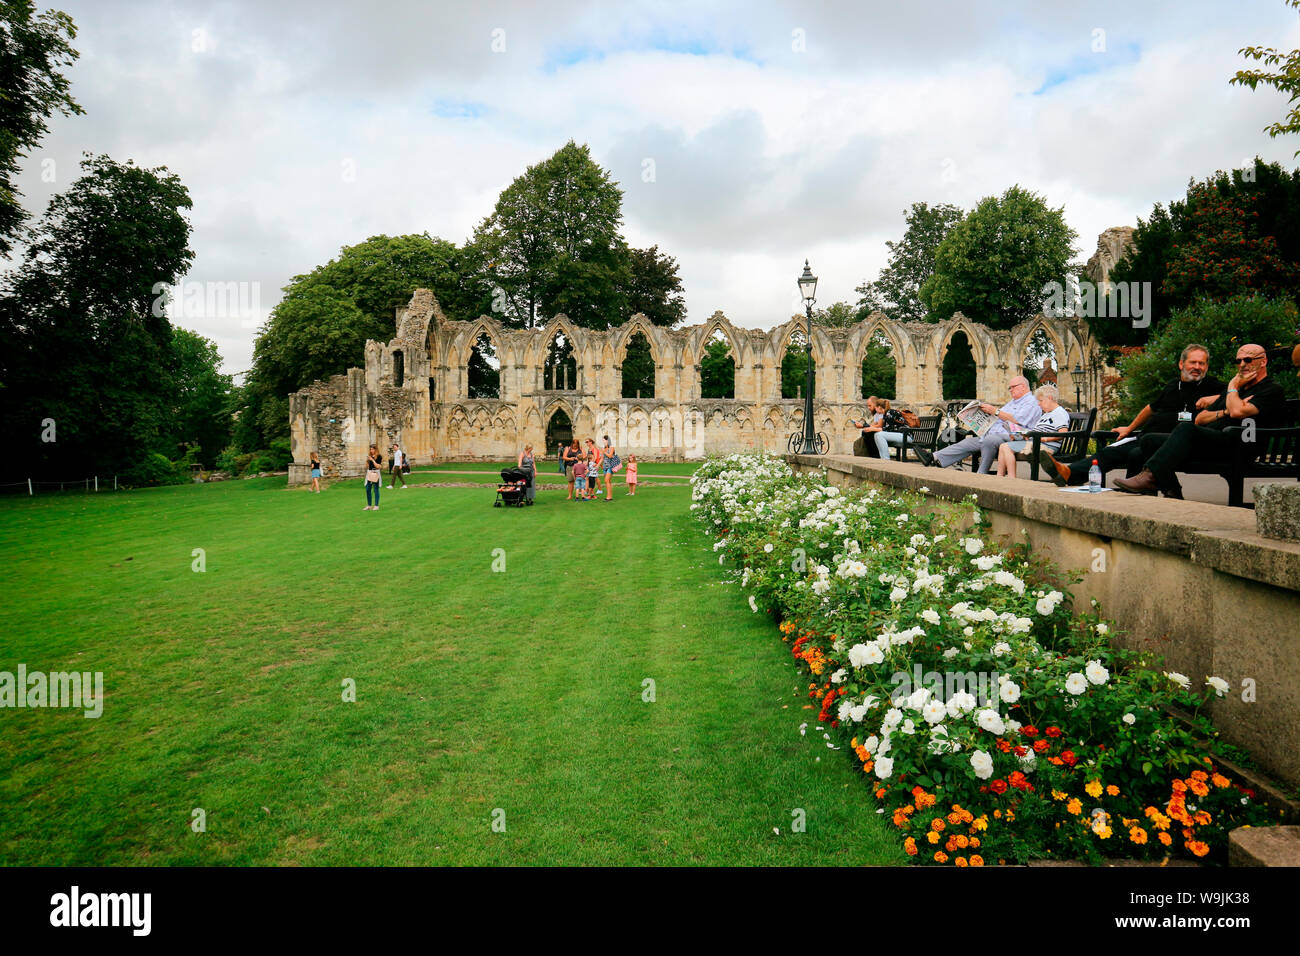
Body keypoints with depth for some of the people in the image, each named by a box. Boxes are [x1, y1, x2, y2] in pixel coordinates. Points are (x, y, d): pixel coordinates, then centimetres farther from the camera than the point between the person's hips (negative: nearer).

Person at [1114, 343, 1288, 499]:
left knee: (1186, 428, -36)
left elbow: (1238, 412, -15)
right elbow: (1199, 419, 24)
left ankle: (1149, 476, -45)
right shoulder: (1234, 389, 32)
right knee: (1148, 441, -9)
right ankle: (1172, 491, -22)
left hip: (1233, 447, -9)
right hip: (1208, 439, 9)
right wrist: (1224, 412, 3)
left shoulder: (1273, 390, 5)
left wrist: (1233, 386, 4)